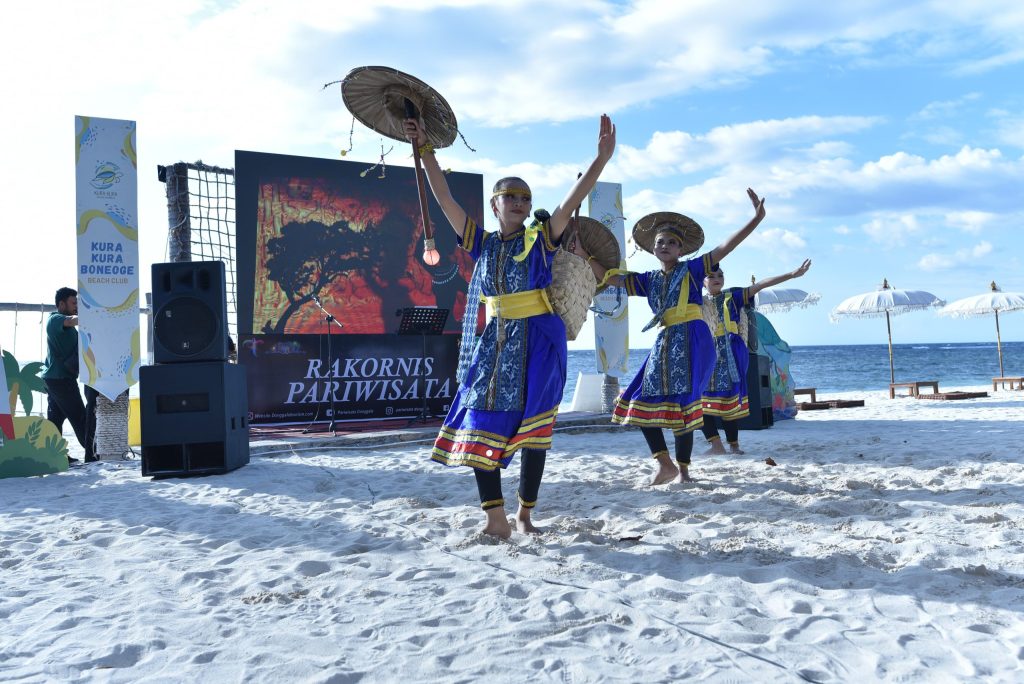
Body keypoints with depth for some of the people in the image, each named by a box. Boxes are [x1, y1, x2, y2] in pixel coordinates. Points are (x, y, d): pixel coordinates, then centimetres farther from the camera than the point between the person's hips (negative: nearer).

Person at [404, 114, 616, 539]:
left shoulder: (541, 239, 2)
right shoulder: (482, 244, 8)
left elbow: (572, 200, -11)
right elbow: (444, 199, 5)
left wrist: (602, 157, -22)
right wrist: (425, 150, 1)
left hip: (536, 343, -2)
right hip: (493, 342, 3)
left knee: (533, 430, 2)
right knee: (482, 427, -4)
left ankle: (524, 516, 14)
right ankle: (496, 518, 3)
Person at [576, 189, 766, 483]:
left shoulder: (692, 269, 1)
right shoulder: (649, 279, 14)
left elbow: (724, 247, -8)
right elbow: (608, 277, 17)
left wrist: (756, 219, -18)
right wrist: (585, 255, 7)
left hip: (692, 341, -6)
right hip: (664, 343, 6)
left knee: (683, 404, -7)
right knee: (643, 402, 0)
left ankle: (683, 469, 7)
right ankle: (665, 465, 10)